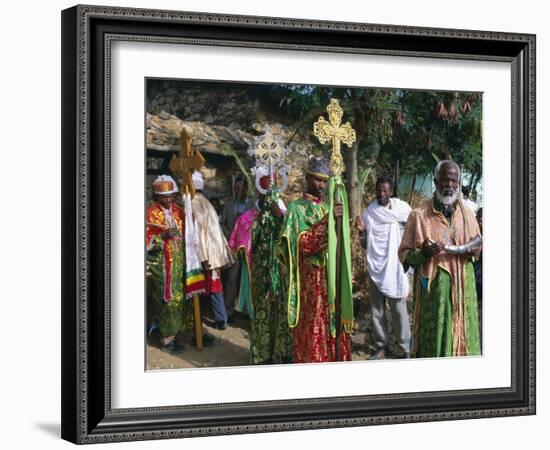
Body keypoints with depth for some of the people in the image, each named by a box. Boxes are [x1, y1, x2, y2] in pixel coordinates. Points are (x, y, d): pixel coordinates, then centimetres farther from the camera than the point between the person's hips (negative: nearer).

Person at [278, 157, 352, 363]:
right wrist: (327, 221, -23)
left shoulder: (327, 208, 16)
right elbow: (302, 243, -17)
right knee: (312, 329, -5)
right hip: (310, 280, -6)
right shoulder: (296, 208, -4)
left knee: (333, 327, 7)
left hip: (332, 277, 6)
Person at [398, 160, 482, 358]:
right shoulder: (419, 215, -2)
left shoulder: (467, 214, 11)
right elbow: (404, 254, 0)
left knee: (464, 338, 4)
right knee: (434, 341, -4)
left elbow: (477, 247, 23)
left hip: (463, 288, 4)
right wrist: (423, 254, -20)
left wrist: (471, 249, 0)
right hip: (433, 288, -4)